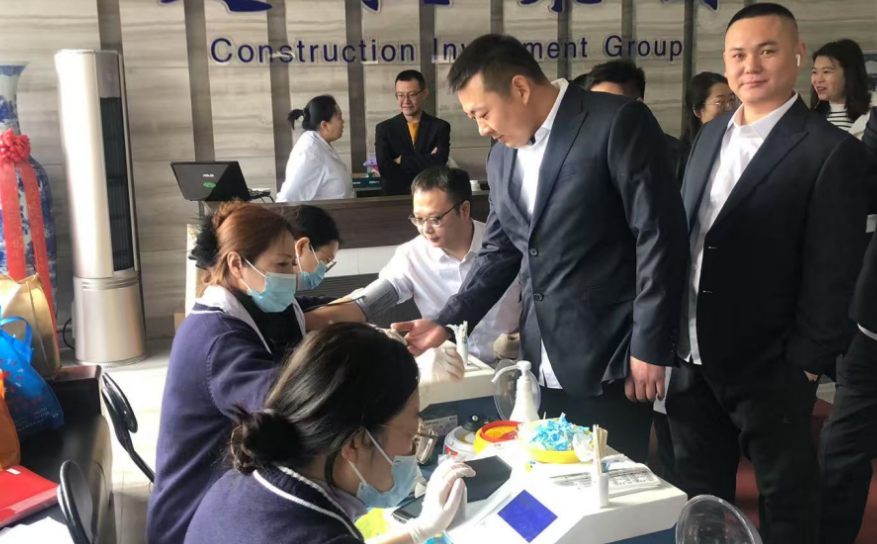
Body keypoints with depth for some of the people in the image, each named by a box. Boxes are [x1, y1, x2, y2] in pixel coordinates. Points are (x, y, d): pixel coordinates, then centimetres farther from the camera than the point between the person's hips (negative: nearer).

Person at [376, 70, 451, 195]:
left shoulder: (440, 127, 5)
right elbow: (386, 170, -7)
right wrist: (427, 160, -8)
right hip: (396, 197, 2)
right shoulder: (384, 129, 6)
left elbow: (439, 163, -10)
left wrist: (402, 160, -7)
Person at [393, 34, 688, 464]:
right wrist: (448, 323, 7)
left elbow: (659, 235, -13)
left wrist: (649, 346, -13)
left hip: (607, 361, -6)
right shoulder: (501, 157, 10)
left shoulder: (617, 122, -11)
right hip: (542, 365, 6)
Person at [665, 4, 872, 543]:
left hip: (768, 366, -6)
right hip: (692, 356, 6)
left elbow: (832, 274, -14)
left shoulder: (831, 152, -13)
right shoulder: (711, 135, 8)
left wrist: (806, 363, -13)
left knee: (785, 497, 14)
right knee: (698, 490, 20)